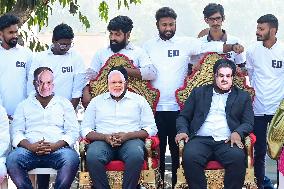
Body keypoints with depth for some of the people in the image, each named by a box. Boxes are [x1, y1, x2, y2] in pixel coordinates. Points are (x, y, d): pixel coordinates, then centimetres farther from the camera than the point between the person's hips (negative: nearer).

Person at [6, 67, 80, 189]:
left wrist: (55, 146, -10)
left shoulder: (64, 103, 19)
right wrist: (30, 146, -11)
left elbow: (73, 132, 9)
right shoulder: (24, 105, 21)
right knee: (12, 159, -32)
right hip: (30, 150, 1)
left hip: (58, 149, -1)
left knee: (71, 158, -35)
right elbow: (16, 132, 10)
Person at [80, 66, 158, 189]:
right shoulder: (96, 101, 20)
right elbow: (85, 130, 13)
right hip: (103, 141, 1)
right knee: (92, 156, -34)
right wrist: (105, 137, -8)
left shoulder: (139, 100, 16)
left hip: (131, 141, -1)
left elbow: (151, 128, 8)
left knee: (136, 155, -37)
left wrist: (128, 135, -9)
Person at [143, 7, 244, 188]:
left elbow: (210, 46, -5)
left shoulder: (186, 43, 3)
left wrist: (231, 47, -17)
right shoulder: (148, 46, 10)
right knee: (157, 148, 6)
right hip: (155, 107, 1)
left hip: (178, 107, -1)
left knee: (178, 148, 4)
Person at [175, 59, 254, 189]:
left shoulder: (243, 97, 20)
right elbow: (183, 116, 19)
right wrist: (182, 131, -2)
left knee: (238, 157, -34)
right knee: (189, 156, -33)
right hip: (201, 139, 0)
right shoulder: (199, 92, 21)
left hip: (227, 141, 0)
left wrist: (238, 133, -10)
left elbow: (248, 123, 12)